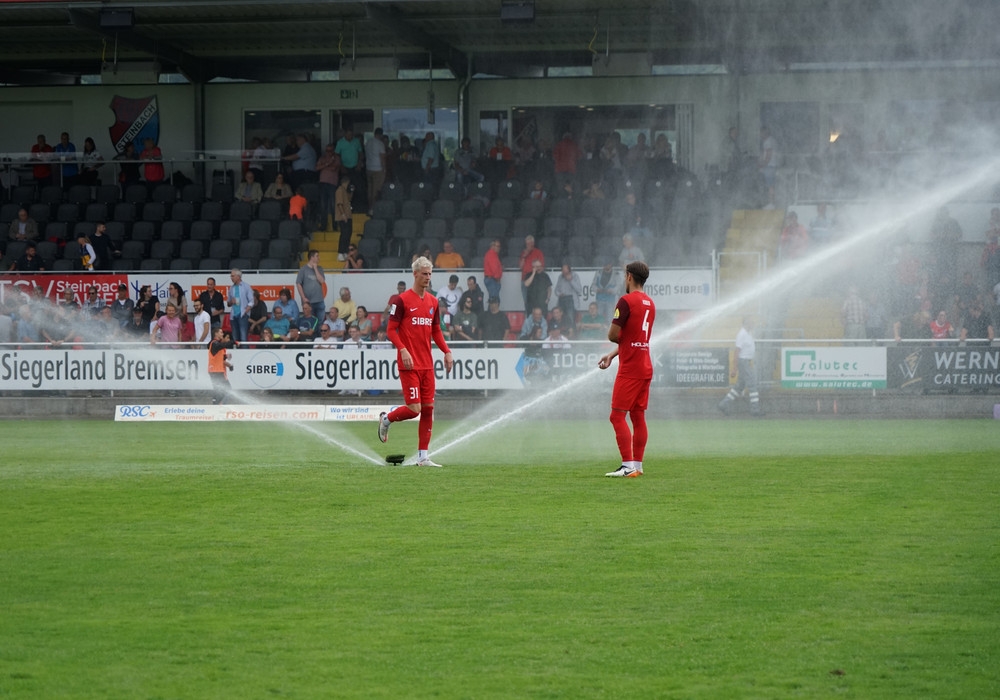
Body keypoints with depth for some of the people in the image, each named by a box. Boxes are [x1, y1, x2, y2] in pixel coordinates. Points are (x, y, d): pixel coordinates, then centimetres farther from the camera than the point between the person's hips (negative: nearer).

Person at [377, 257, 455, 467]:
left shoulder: (433, 301, 12)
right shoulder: (401, 300, -7)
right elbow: (391, 330, -8)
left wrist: (447, 351, 7)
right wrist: (403, 350, -22)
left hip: (427, 364, 6)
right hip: (409, 364, -6)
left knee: (428, 408, 2)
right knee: (414, 408, -12)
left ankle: (423, 456, 7)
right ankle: (386, 419, 19)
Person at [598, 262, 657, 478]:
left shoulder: (627, 301, -12)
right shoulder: (650, 303, 15)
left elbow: (613, 335, -14)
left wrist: (619, 338, 8)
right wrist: (612, 354, 17)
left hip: (630, 369, -9)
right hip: (645, 368, 9)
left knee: (618, 415, -7)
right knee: (638, 417, 11)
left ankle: (628, 465, -14)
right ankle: (637, 465, 13)